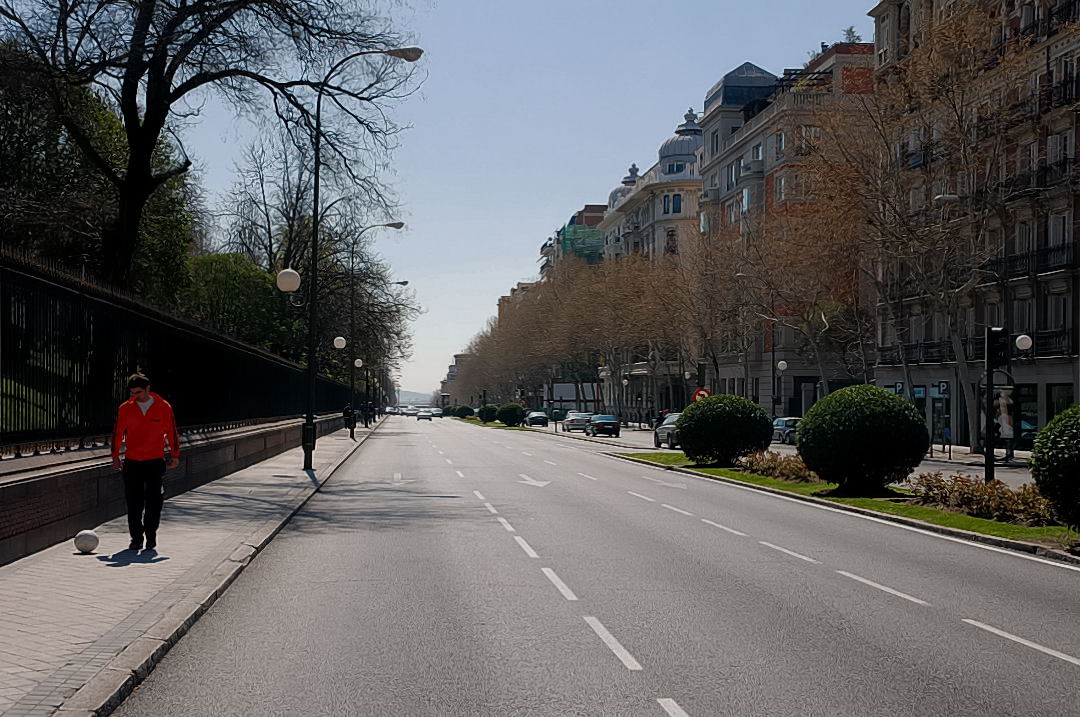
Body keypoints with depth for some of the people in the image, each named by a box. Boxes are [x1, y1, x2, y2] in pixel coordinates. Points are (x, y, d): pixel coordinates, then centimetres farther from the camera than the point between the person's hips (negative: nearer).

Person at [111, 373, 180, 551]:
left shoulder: (163, 407, -2)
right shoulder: (125, 408, 2)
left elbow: (171, 432, 4)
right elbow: (118, 433, 8)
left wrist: (175, 455, 4)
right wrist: (115, 456, 5)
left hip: (155, 461, -2)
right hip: (132, 462, 2)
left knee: (154, 501, -4)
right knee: (133, 503, 2)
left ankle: (151, 537, 8)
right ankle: (136, 539, 10)